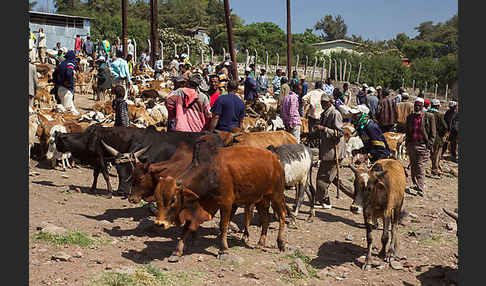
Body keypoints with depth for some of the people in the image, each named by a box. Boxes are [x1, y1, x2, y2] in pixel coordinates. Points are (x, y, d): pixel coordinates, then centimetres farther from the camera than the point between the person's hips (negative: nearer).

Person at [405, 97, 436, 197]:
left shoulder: (429, 117, 1)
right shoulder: (409, 117, 13)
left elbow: (433, 133, 1)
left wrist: (429, 146, -7)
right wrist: (407, 144, 10)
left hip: (423, 145, -4)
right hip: (411, 145, 4)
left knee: (420, 167, -10)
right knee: (413, 167, 9)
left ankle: (420, 190, -12)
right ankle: (416, 184, 22)